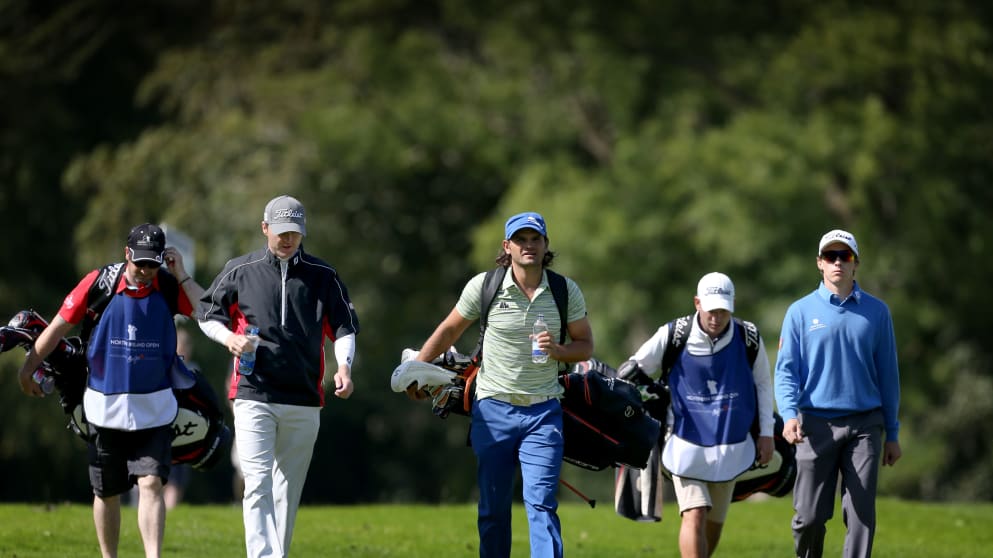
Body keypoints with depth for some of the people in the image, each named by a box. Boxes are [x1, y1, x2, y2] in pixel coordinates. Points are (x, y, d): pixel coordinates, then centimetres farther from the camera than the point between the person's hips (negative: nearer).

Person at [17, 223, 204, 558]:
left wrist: (182, 276, -15)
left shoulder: (169, 288, -4)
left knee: (151, 484, -13)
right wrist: (28, 367, 7)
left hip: (154, 411, -1)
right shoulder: (99, 283, -8)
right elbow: (60, 325, 1)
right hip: (105, 406, 1)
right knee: (107, 492, 10)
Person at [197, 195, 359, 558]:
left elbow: (344, 326, 8)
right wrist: (228, 337, -7)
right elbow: (206, 312, 14)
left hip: (303, 402, 2)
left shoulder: (323, 277, 6)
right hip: (254, 396, -2)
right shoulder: (240, 271, 5)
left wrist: (344, 367, -11)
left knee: (289, 487, 9)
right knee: (258, 484, -13)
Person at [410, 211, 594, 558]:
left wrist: (557, 351, -14)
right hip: (493, 410, 1)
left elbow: (585, 345, 6)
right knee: (493, 508, 5)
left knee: (541, 503, -13)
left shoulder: (566, 291, -1)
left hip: (543, 412, -1)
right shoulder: (484, 286, -4)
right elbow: (450, 330, 10)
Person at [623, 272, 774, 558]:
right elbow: (636, 370, 5)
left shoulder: (748, 338, -3)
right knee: (694, 517, -16)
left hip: (731, 447, 3)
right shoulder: (673, 336, -9)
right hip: (687, 445, -3)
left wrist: (766, 432, 9)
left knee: (714, 523, 9)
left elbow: (762, 384, 11)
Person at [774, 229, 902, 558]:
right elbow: (786, 370, 2)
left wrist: (892, 434, 10)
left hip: (864, 425, 1)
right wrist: (789, 414, -17)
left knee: (861, 514, -5)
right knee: (810, 515, -1)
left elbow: (887, 374, 12)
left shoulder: (876, 312, 9)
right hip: (817, 423, -1)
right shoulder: (801, 312, 5)